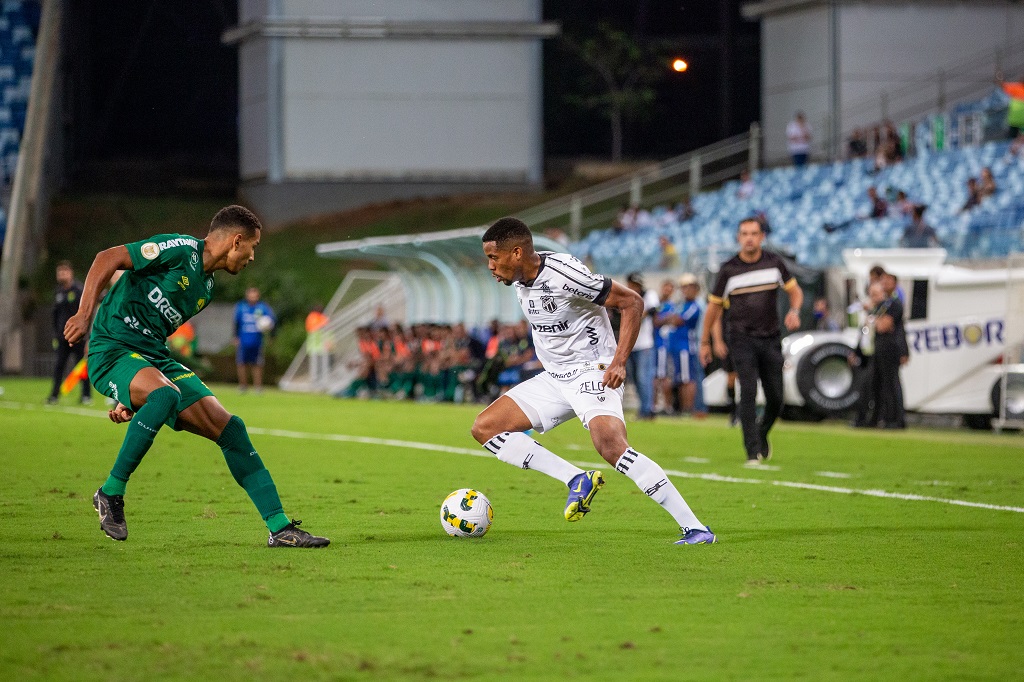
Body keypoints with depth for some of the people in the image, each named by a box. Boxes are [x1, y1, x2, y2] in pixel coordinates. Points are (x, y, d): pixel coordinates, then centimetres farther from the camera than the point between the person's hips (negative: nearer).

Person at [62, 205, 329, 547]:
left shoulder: (206, 288, 18)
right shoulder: (181, 249, -9)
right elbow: (107, 259, -13)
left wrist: (132, 399, 14)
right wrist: (85, 315, -24)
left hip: (154, 359, 8)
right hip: (112, 350, -8)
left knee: (230, 428, -2)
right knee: (166, 394, -38)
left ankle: (280, 528, 1)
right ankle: (111, 493, -22)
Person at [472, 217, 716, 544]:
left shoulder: (564, 274, -22)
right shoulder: (518, 278, 3)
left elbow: (632, 302, -17)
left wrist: (619, 363, -23)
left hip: (593, 373, -9)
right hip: (553, 378, 9)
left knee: (611, 446, -32)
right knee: (484, 427, -1)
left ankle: (695, 528, -29)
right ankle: (577, 480, -6)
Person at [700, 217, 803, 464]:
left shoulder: (774, 263, 2)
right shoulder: (729, 270, -3)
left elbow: (795, 291, 15)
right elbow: (715, 305, 8)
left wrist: (794, 311, -7)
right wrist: (706, 342, 11)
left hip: (771, 339, 3)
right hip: (742, 339, -3)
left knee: (776, 398, 2)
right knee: (749, 392, -17)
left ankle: (762, 435, 32)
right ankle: (753, 451, -16)